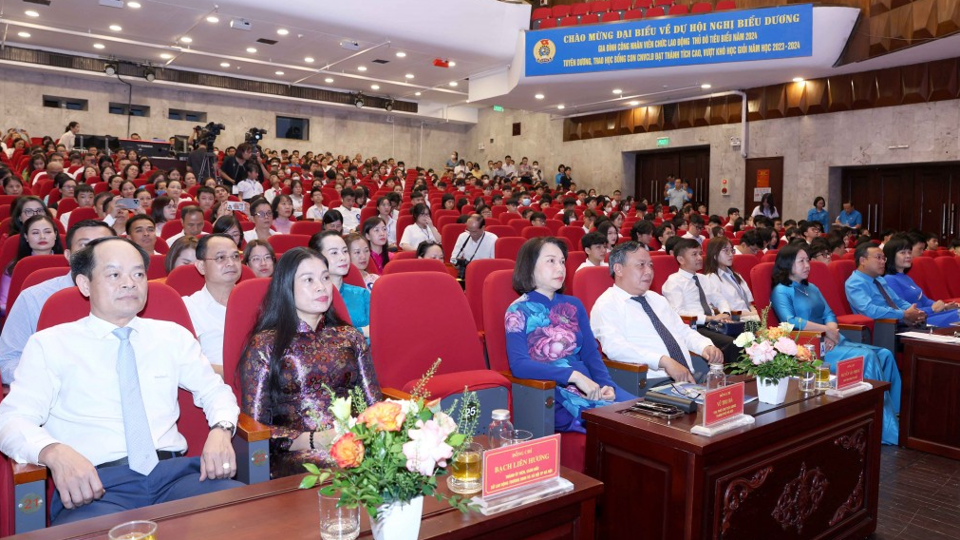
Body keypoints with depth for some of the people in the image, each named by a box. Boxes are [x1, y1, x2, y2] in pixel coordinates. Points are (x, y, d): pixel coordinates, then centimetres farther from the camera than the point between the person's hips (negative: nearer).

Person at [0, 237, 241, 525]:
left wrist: (221, 431, -5)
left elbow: (215, 391, 19)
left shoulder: (174, 335, 17)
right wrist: (55, 452, -21)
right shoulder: (49, 344, 10)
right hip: (94, 484, -3)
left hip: (173, 471, 3)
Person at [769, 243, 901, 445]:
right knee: (867, 357, -23)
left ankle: (895, 412, -8)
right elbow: (790, 321, -19)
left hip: (832, 342, 8)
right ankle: (887, 430, -18)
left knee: (885, 355, -8)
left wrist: (833, 331, -10)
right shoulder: (781, 291, -5)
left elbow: (829, 314, 13)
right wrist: (826, 330, -15)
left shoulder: (812, 288, 21)